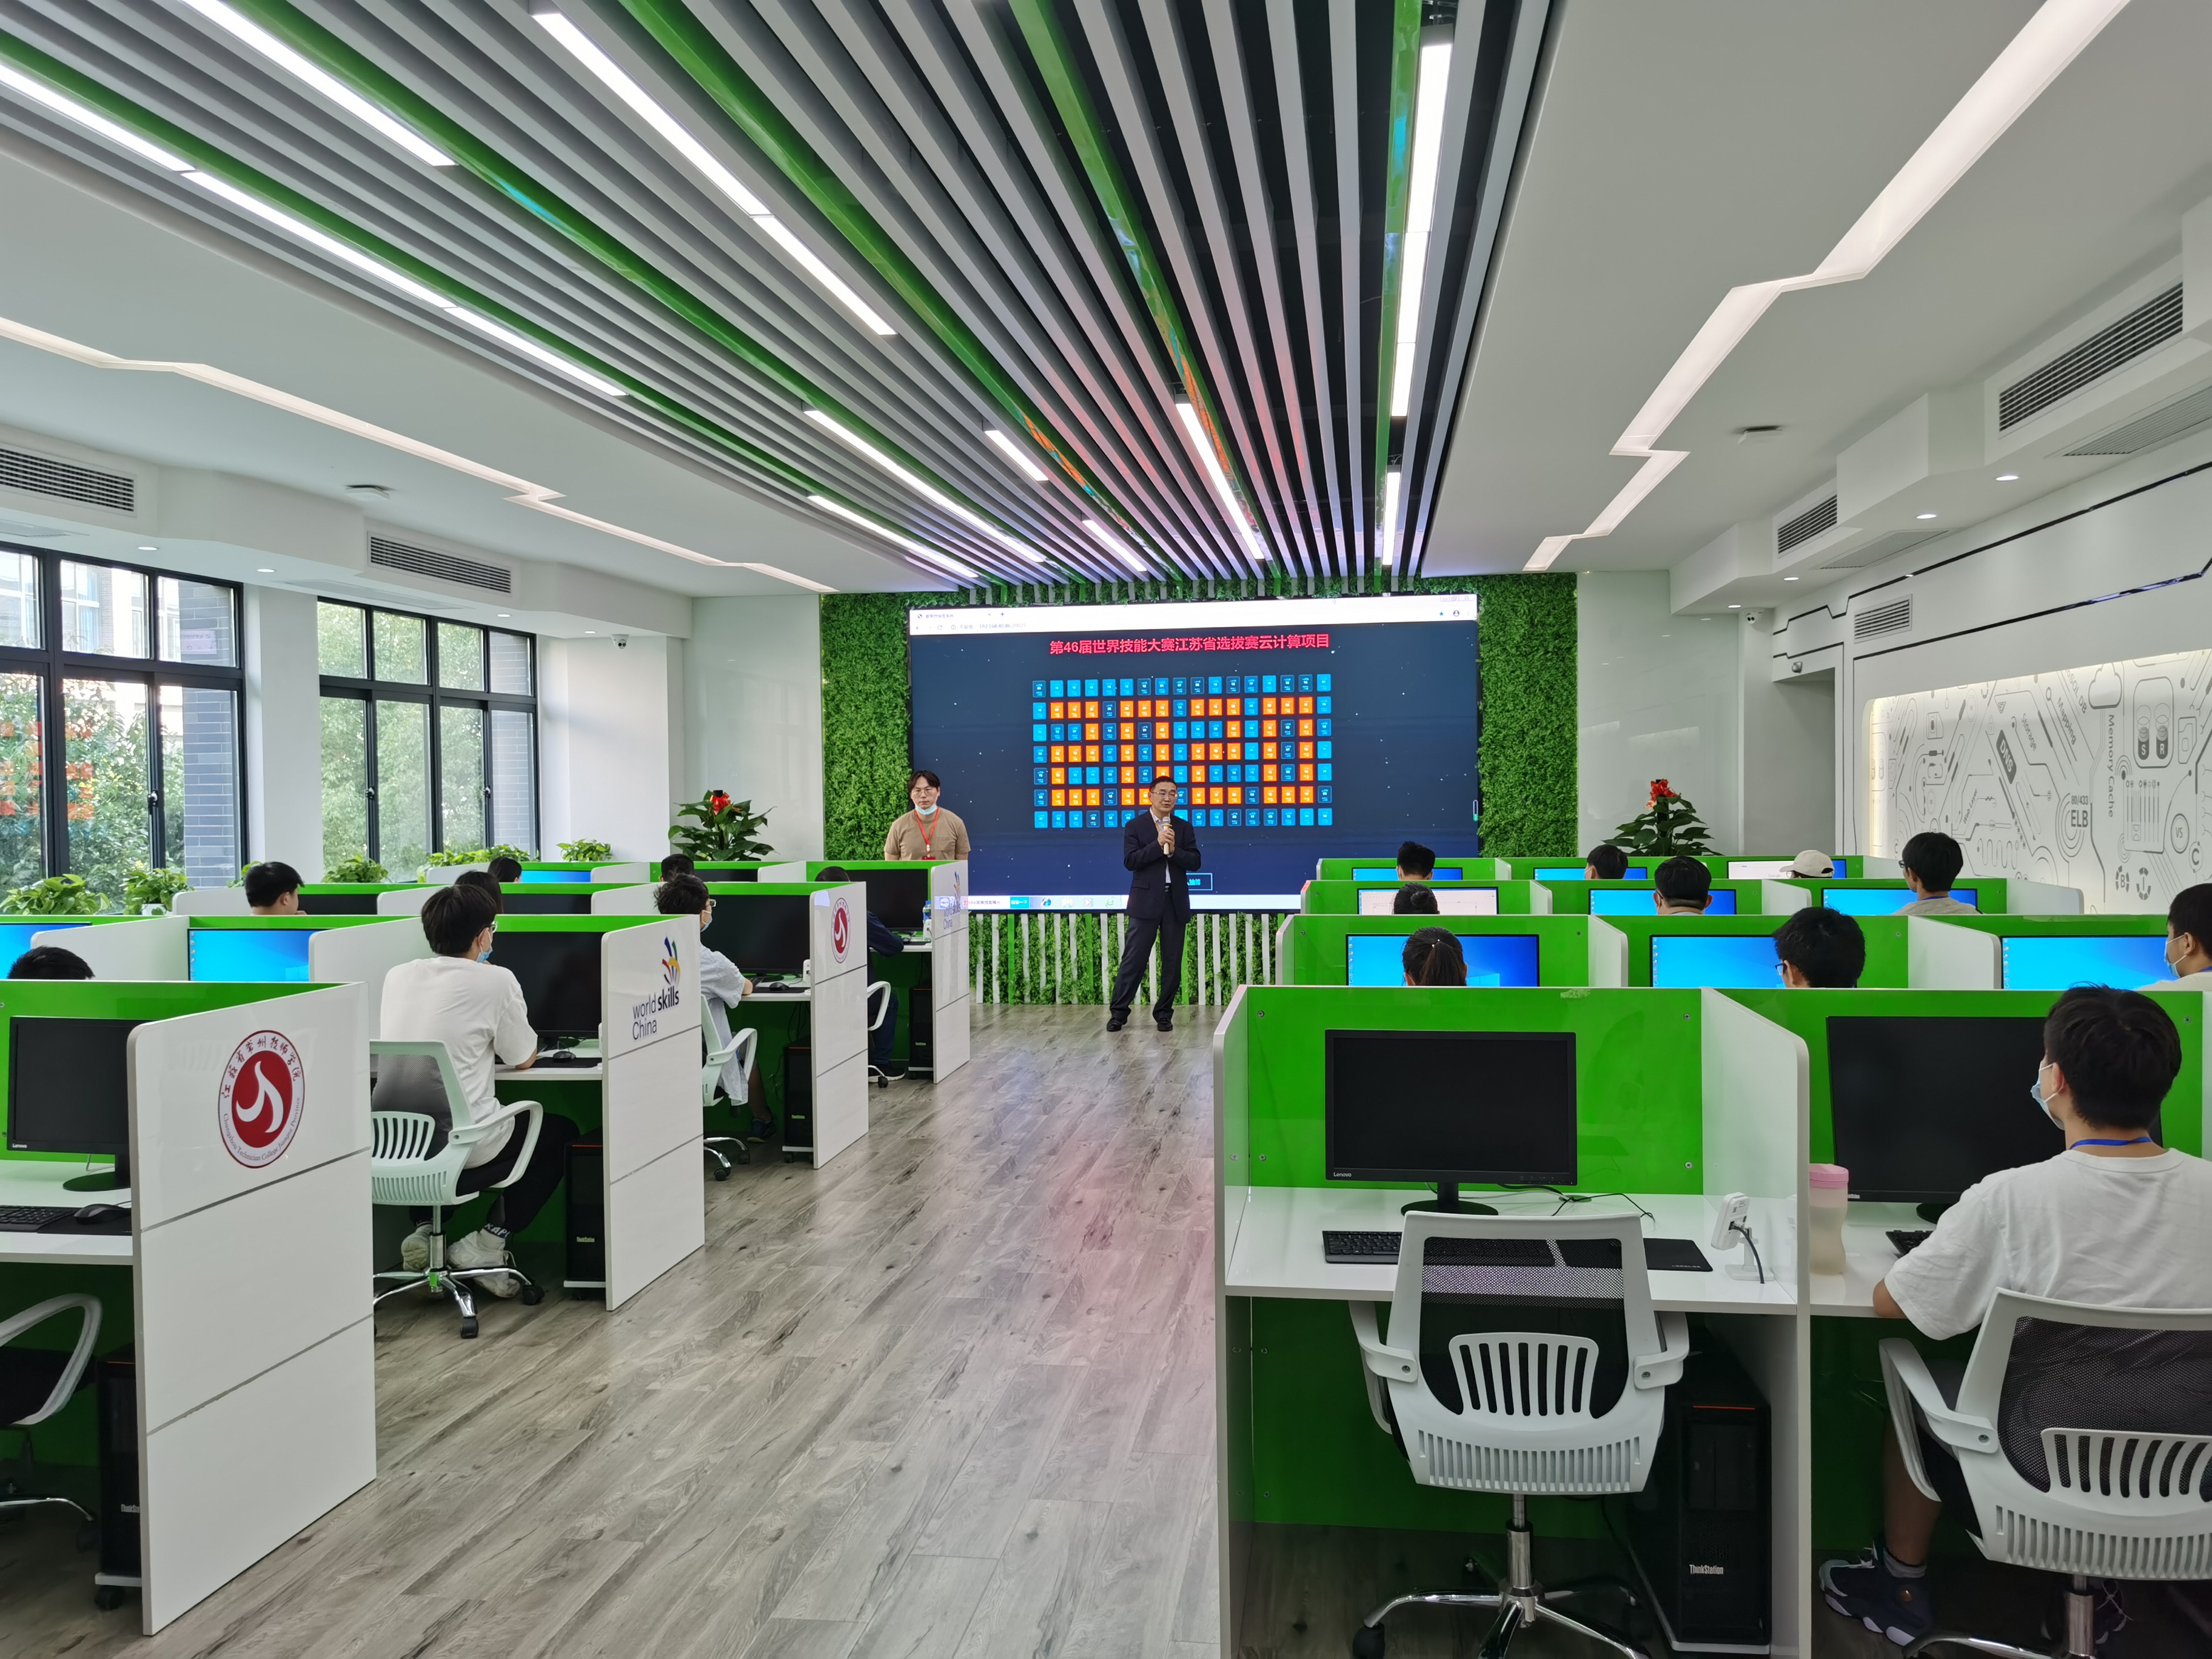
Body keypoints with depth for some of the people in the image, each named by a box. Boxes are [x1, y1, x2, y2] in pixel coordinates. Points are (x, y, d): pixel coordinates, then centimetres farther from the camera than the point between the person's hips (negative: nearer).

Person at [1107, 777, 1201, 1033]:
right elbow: (1130, 861, -9)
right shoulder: (1135, 826, 2)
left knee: (1172, 961, 6)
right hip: (1146, 901, -3)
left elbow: (1194, 862, 1)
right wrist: (1158, 844, -18)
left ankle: (1164, 1013, 15)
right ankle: (1118, 1012, 4)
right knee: (1134, 959, -3)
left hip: (1176, 902, 3)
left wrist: (1174, 850, -16)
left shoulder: (1184, 828, 10)